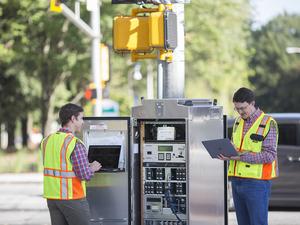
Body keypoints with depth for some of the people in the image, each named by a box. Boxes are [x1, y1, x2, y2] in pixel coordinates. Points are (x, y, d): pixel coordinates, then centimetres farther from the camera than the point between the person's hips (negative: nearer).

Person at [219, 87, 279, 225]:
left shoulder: (268, 123, -7)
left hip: (257, 182, -7)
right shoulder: (238, 122, 15)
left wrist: (243, 157, -22)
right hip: (236, 181, 7)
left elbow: (270, 155, -14)